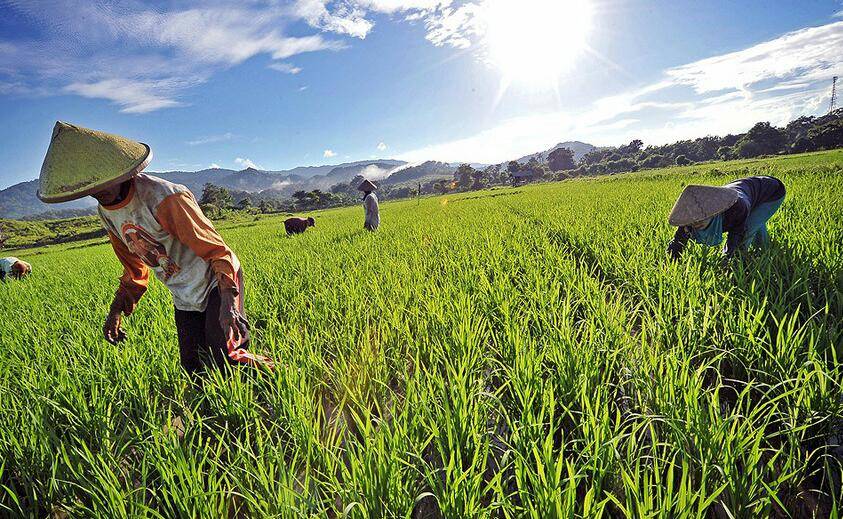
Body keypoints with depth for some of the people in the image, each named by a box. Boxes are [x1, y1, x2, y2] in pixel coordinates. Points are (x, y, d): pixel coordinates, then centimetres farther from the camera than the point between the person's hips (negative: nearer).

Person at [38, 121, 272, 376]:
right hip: (184, 297, 8)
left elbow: (214, 248, -25)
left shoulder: (163, 197, -24)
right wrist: (117, 309, 10)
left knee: (225, 359, -18)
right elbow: (135, 266, 16)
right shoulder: (106, 212, 2)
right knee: (194, 369, 8)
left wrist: (228, 301, -35)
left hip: (216, 282, -7)